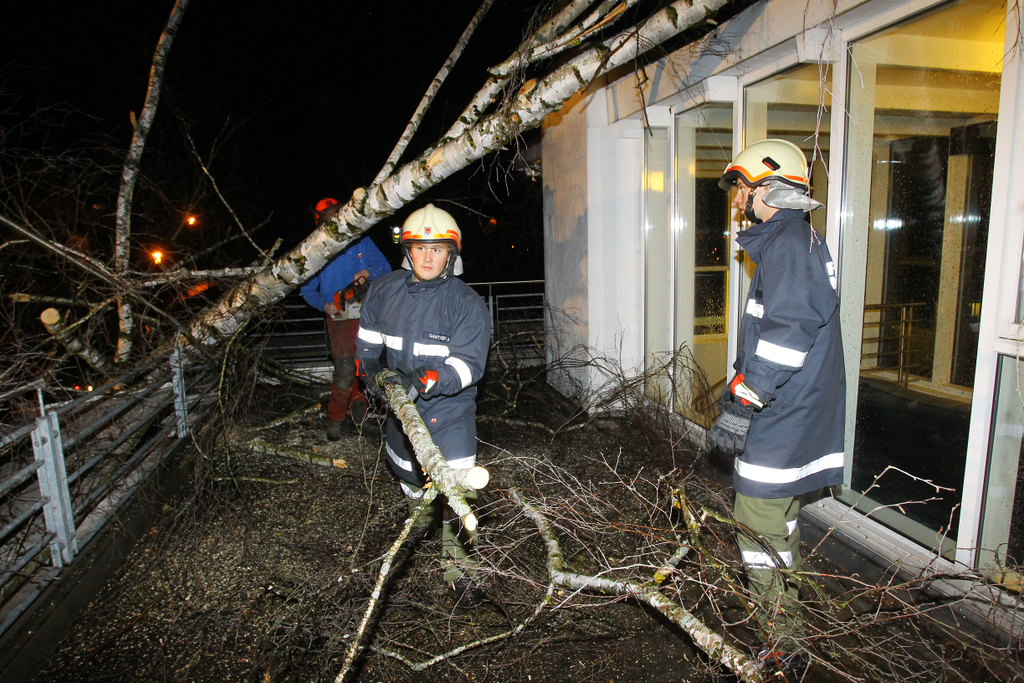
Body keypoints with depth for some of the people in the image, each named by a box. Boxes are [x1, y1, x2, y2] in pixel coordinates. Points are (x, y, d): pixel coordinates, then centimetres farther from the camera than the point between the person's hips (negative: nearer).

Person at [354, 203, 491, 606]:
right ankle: (420, 517, 58)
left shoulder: (468, 304, -16)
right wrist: (368, 366, 5)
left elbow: (467, 365, -24)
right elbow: (368, 331, 18)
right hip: (400, 404, 5)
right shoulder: (386, 290, -2)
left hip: (448, 408, -5)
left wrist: (424, 381, -38)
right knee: (406, 468, 26)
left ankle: (457, 564, 11)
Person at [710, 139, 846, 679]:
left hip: (782, 418, -11)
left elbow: (786, 333, -26)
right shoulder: (800, 239, 17)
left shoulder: (786, 243, -17)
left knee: (761, 526, -1)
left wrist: (740, 407, -23)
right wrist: (740, 387, 24)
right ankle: (783, 630, 37)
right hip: (798, 412, 11)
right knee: (779, 521, 20)